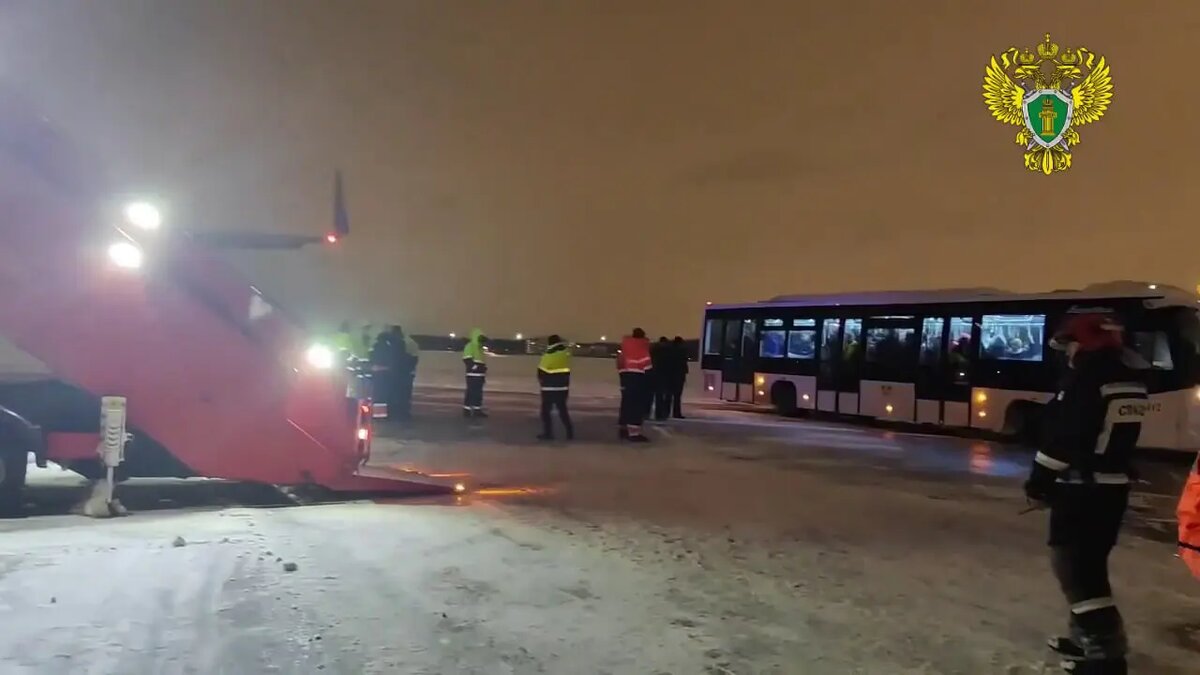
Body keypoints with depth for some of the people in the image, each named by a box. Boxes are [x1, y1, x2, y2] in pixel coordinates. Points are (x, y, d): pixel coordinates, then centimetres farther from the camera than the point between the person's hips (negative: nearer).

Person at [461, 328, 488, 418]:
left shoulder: (479, 348, 22)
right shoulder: (470, 346, -9)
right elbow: (467, 360, -18)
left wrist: (484, 369, 18)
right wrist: (475, 368, -23)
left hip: (479, 375, 10)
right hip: (472, 375, -10)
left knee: (478, 393, 10)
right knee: (471, 393, -8)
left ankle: (477, 410, 14)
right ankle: (467, 410, -5)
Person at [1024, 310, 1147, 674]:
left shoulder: (1085, 380, -18)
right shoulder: (1132, 384, 11)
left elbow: (1061, 439, -20)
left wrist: (1039, 483, -11)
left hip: (1081, 489, -9)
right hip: (1113, 488, 9)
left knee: (1074, 565, -4)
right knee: (1088, 563, 19)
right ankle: (1089, 635, 28)